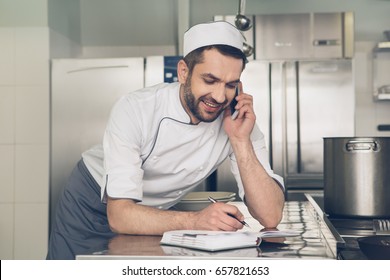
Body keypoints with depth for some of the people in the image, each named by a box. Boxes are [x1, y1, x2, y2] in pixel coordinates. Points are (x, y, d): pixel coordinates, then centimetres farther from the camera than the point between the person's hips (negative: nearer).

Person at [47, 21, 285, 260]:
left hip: (157, 215, 3)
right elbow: (119, 215, -33)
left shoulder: (240, 123, -20)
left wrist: (241, 141, -34)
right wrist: (195, 220, -47)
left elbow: (271, 216, -25)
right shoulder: (135, 110, -28)